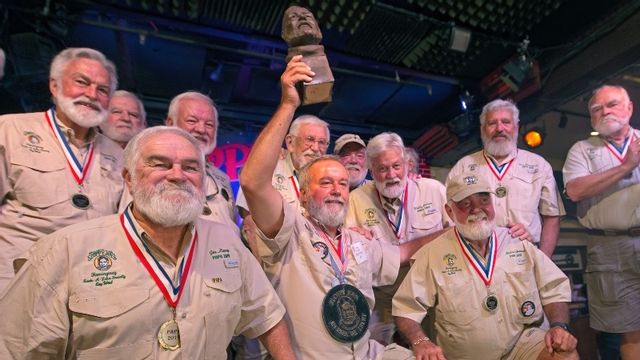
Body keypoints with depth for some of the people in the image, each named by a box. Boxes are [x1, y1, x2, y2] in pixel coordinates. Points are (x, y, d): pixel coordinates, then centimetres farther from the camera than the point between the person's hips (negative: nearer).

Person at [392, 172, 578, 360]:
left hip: (523, 342, 3)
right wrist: (421, 342, -23)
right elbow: (406, 308, -6)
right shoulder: (433, 254, -7)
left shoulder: (520, 243, 4)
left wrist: (559, 326, -8)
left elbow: (554, 290, 10)